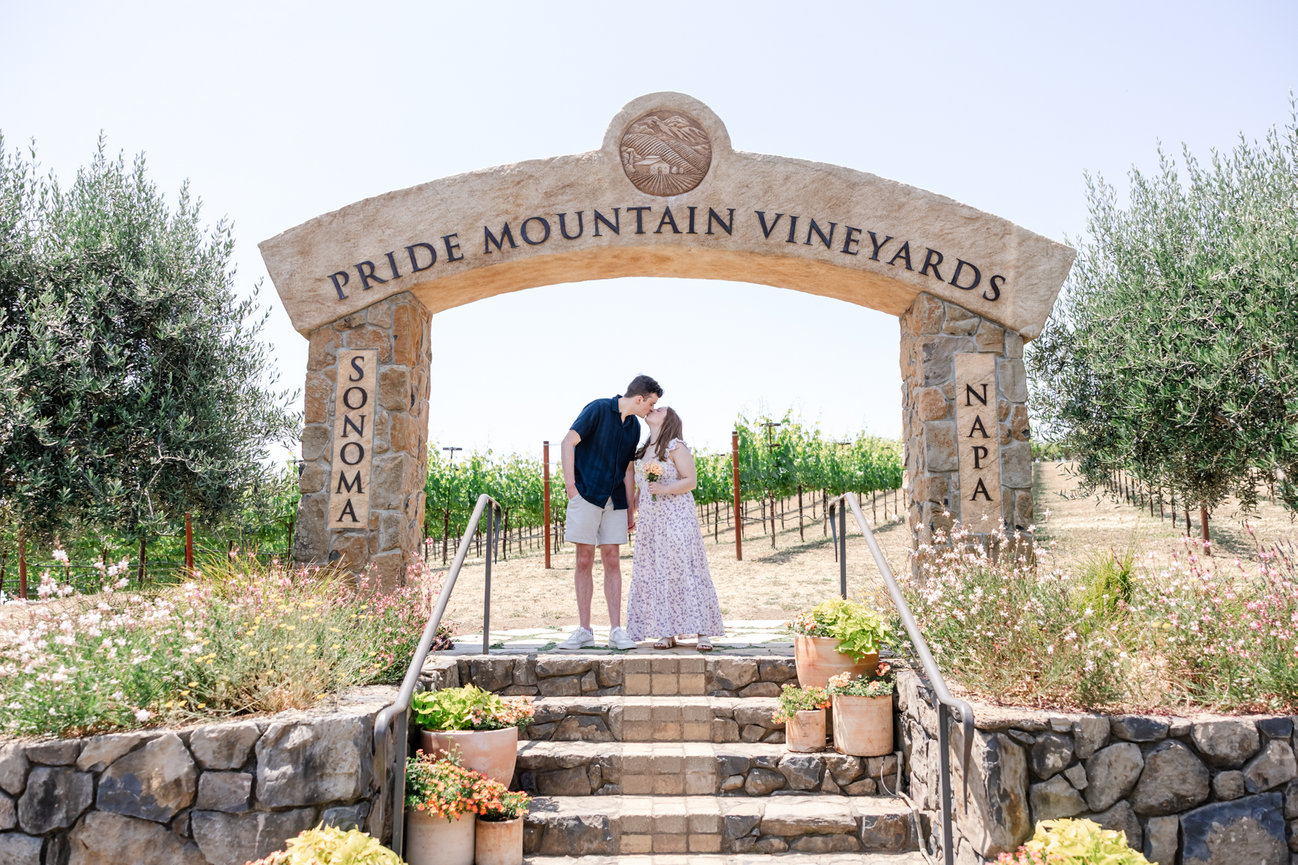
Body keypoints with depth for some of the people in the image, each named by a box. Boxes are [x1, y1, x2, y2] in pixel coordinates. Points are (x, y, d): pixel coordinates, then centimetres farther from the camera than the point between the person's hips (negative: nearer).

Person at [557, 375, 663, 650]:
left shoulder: (634, 426, 11)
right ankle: (584, 631, 6)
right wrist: (569, 484, -15)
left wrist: (631, 510, 14)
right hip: (586, 495, -5)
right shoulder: (598, 409, -6)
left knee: (612, 561, 2)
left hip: (614, 501, 5)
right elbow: (568, 443, -9)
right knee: (584, 560, -1)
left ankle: (616, 631, 5)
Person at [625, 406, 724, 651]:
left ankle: (703, 633, -8)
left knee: (686, 571, -9)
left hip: (676, 519, -7)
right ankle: (667, 633, 4)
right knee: (656, 575, 1)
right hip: (650, 521, 7)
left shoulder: (676, 446, -3)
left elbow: (691, 480, -8)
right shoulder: (643, 452, 17)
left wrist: (664, 489, -20)